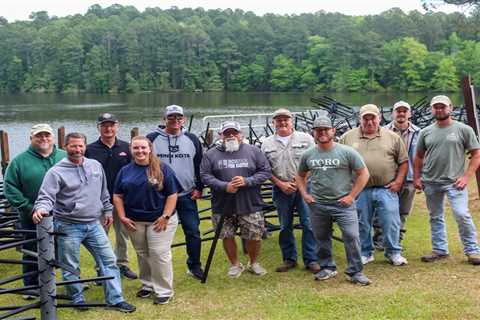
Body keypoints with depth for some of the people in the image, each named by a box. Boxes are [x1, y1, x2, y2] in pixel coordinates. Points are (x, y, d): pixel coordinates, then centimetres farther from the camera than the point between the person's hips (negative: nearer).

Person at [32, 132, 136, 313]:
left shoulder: (96, 166, 7)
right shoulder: (56, 172, -10)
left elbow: (103, 193, 19)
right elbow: (46, 197, -16)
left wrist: (107, 210, 21)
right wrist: (41, 209, -35)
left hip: (94, 225, 4)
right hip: (68, 227, -4)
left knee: (109, 261, 4)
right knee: (71, 268, 6)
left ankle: (115, 300, 13)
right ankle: (77, 300, 25)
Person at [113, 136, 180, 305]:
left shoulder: (162, 169, -5)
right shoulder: (125, 171, 5)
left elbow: (172, 195, -6)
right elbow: (118, 196, 8)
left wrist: (165, 217, -12)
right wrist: (122, 217, -2)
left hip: (160, 220, -4)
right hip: (134, 221, 4)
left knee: (159, 254, -6)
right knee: (142, 254, 14)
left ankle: (164, 291, 3)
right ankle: (147, 285, 29)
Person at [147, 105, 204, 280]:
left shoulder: (192, 139, 6)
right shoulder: (152, 139, -1)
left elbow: (200, 166, 11)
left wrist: (199, 188, 5)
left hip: (187, 195, 2)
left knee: (193, 231, 2)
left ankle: (194, 265, 17)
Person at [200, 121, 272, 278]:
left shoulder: (253, 151, 2)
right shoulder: (211, 154, 1)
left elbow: (266, 171, 0)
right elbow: (205, 175, -4)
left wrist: (247, 181, -15)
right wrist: (224, 186, -17)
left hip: (250, 206, 0)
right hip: (223, 206, 1)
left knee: (254, 237, 5)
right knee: (227, 237, 10)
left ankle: (253, 263, 31)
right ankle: (235, 264, 31)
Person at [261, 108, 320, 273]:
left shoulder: (305, 139, 2)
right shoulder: (267, 144, 8)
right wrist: (281, 184, -5)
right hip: (281, 190, 2)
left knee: (308, 225, -3)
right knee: (285, 227, 9)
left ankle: (311, 259, 6)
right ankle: (289, 259, 21)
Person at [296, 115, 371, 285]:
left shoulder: (346, 152, -6)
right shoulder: (308, 155, 5)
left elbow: (363, 173, -3)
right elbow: (300, 176, 19)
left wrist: (351, 196, -8)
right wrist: (304, 194, 4)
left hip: (343, 204, -3)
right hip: (317, 205, 4)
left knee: (352, 236, -9)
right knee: (321, 238, 14)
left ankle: (355, 272, 4)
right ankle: (327, 268, 31)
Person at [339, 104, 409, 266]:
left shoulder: (393, 137, 5)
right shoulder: (347, 137, 5)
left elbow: (403, 161, 7)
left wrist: (398, 181, -2)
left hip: (386, 189, 0)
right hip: (359, 190, 1)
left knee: (391, 222, 0)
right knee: (362, 224, 9)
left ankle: (393, 253, 16)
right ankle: (365, 253, 24)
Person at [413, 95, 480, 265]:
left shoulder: (464, 129, -2)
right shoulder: (426, 132, 7)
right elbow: (419, 157, 15)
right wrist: (416, 177, 7)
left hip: (454, 182, -4)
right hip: (430, 182, 4)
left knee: (462, 215, -12)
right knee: (435, 217, 12)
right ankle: (439, 250, 24)